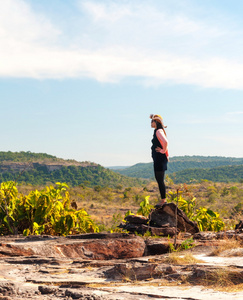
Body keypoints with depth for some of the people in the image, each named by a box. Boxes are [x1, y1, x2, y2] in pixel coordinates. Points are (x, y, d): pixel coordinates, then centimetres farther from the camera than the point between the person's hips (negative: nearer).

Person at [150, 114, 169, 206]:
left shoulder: (159, 131, -15)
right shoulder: (157, 131, 15)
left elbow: (165, 142, -31)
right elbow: (164, 142, 29)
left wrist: (163, 151, -17)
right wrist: (166, 153, 22)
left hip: (160, 158, -10)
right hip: (157, 158, 10)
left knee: (160, 179, -6)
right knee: (158, 178, 14)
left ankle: (163, 200, -1)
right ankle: (163, 199, 20)